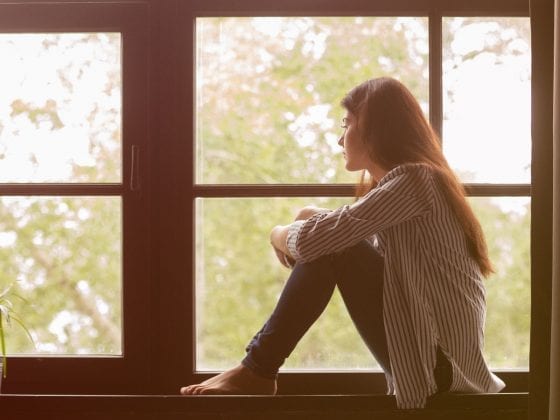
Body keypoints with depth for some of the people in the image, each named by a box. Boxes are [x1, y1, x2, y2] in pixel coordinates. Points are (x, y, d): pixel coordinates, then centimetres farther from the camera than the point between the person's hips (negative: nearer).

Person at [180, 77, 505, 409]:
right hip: (427, 346, 9)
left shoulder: (412, 179, -15)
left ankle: (257, 371, -8)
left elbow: (313, 240, -21)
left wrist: (280, 234, 1)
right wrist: (314, 219, 1)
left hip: (440, 359, -9)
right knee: (330, 242, 9)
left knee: (329, 248, -15)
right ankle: (259, 366, 5)